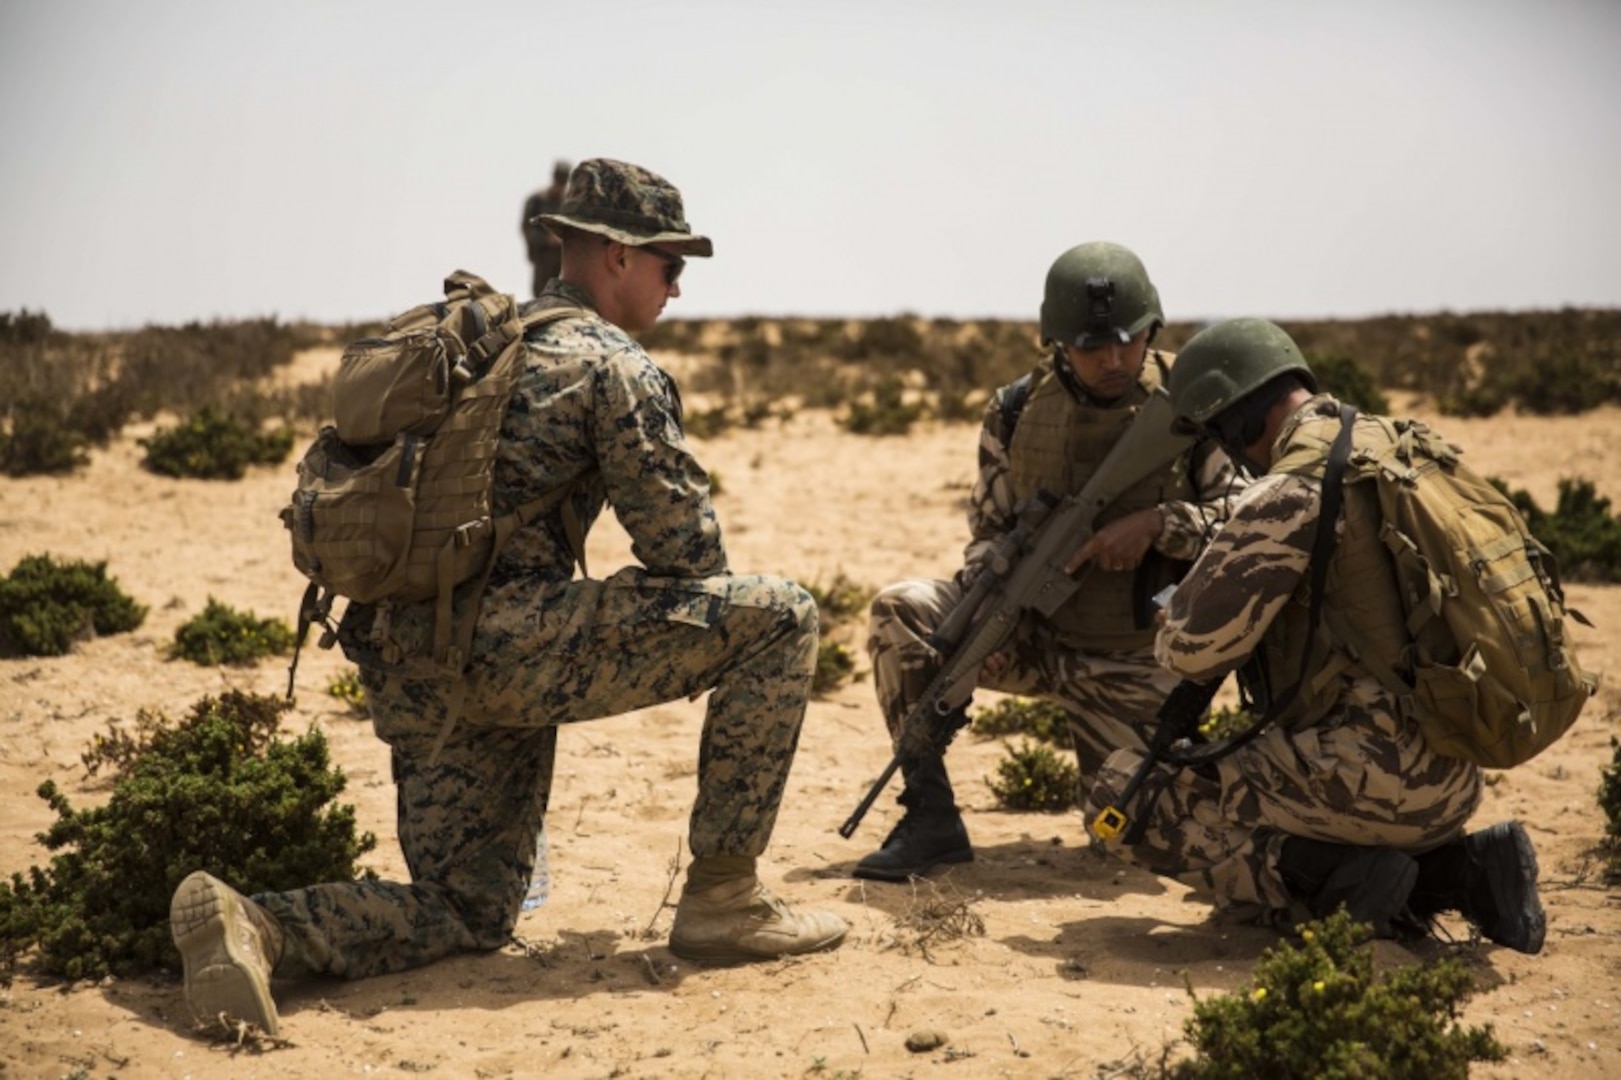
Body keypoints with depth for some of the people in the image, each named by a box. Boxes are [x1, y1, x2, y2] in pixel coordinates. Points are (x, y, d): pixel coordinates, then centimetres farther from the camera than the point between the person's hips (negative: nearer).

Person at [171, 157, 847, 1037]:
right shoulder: (614, 366, -4)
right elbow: (684, 545, -7)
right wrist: (701, 642, 15)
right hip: (506, 644, -9)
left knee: (464, 913, 17)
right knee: (780, 616, -4)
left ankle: (248, 923, -5)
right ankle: (722, 899, -1)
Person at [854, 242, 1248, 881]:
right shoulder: (1016, 413, -3)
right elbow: (989, 534, 3)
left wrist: (1157, 524, -26)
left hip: (1136, 661, -2)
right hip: (1034, 636, 2)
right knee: (899, 613, -22)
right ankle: (930, 816, -15)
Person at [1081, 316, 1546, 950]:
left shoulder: (1289, 493, -16)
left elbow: (1194, 648, -13)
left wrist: (1175, 621, 10)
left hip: (1371, 772, -8)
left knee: (1123, 794, 1)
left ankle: (1341, 880, -9)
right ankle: (1460, 871, 11)